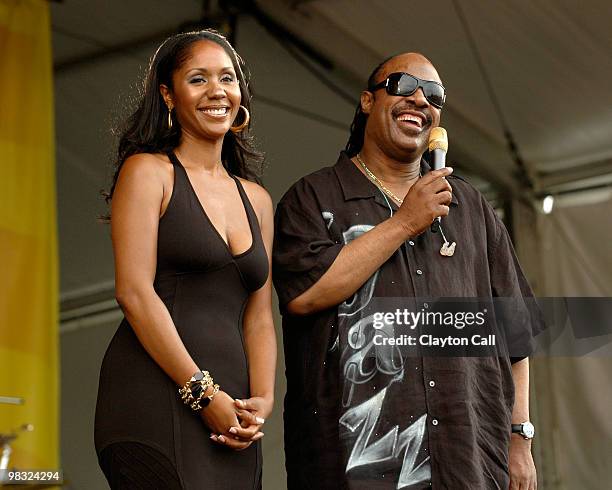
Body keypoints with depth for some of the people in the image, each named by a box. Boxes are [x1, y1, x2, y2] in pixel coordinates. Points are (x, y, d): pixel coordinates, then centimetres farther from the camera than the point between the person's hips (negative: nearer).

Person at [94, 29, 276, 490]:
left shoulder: (257, 200, 18)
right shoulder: (148, 171, 1)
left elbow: (259, 316, 15)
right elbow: (135, 291, -9)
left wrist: (262, 400, -2)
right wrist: (204, 393, -13)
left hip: (229, 411, 6)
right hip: (157, 396, -5)